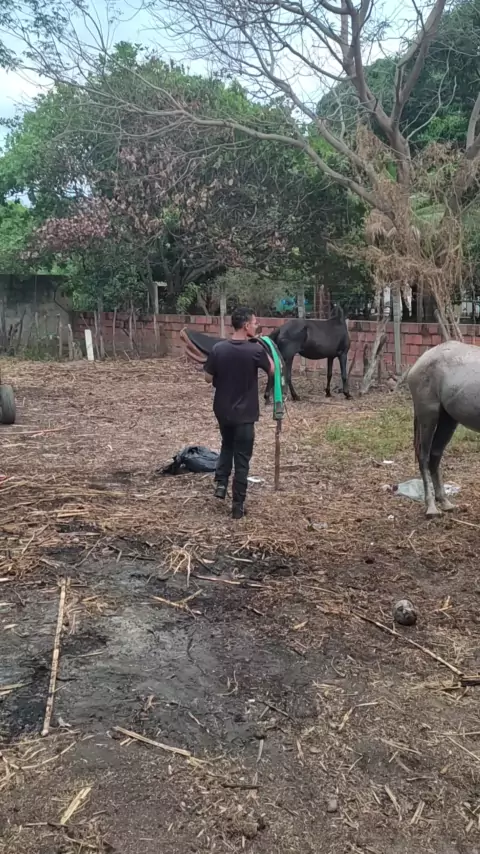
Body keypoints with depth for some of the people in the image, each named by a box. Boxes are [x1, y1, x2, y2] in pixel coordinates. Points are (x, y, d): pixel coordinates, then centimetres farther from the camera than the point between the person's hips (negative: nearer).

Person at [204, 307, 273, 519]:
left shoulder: (218, 348, -6)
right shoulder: (255, 350, -15)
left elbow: (208, 378, 2)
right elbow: (272, 370, 3)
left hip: (222, 410, 4)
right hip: (245, 413, -4)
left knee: (227, 446, 29)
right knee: (242, 458, 5)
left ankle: (220, 483, 18)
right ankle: (238, 505, 7)